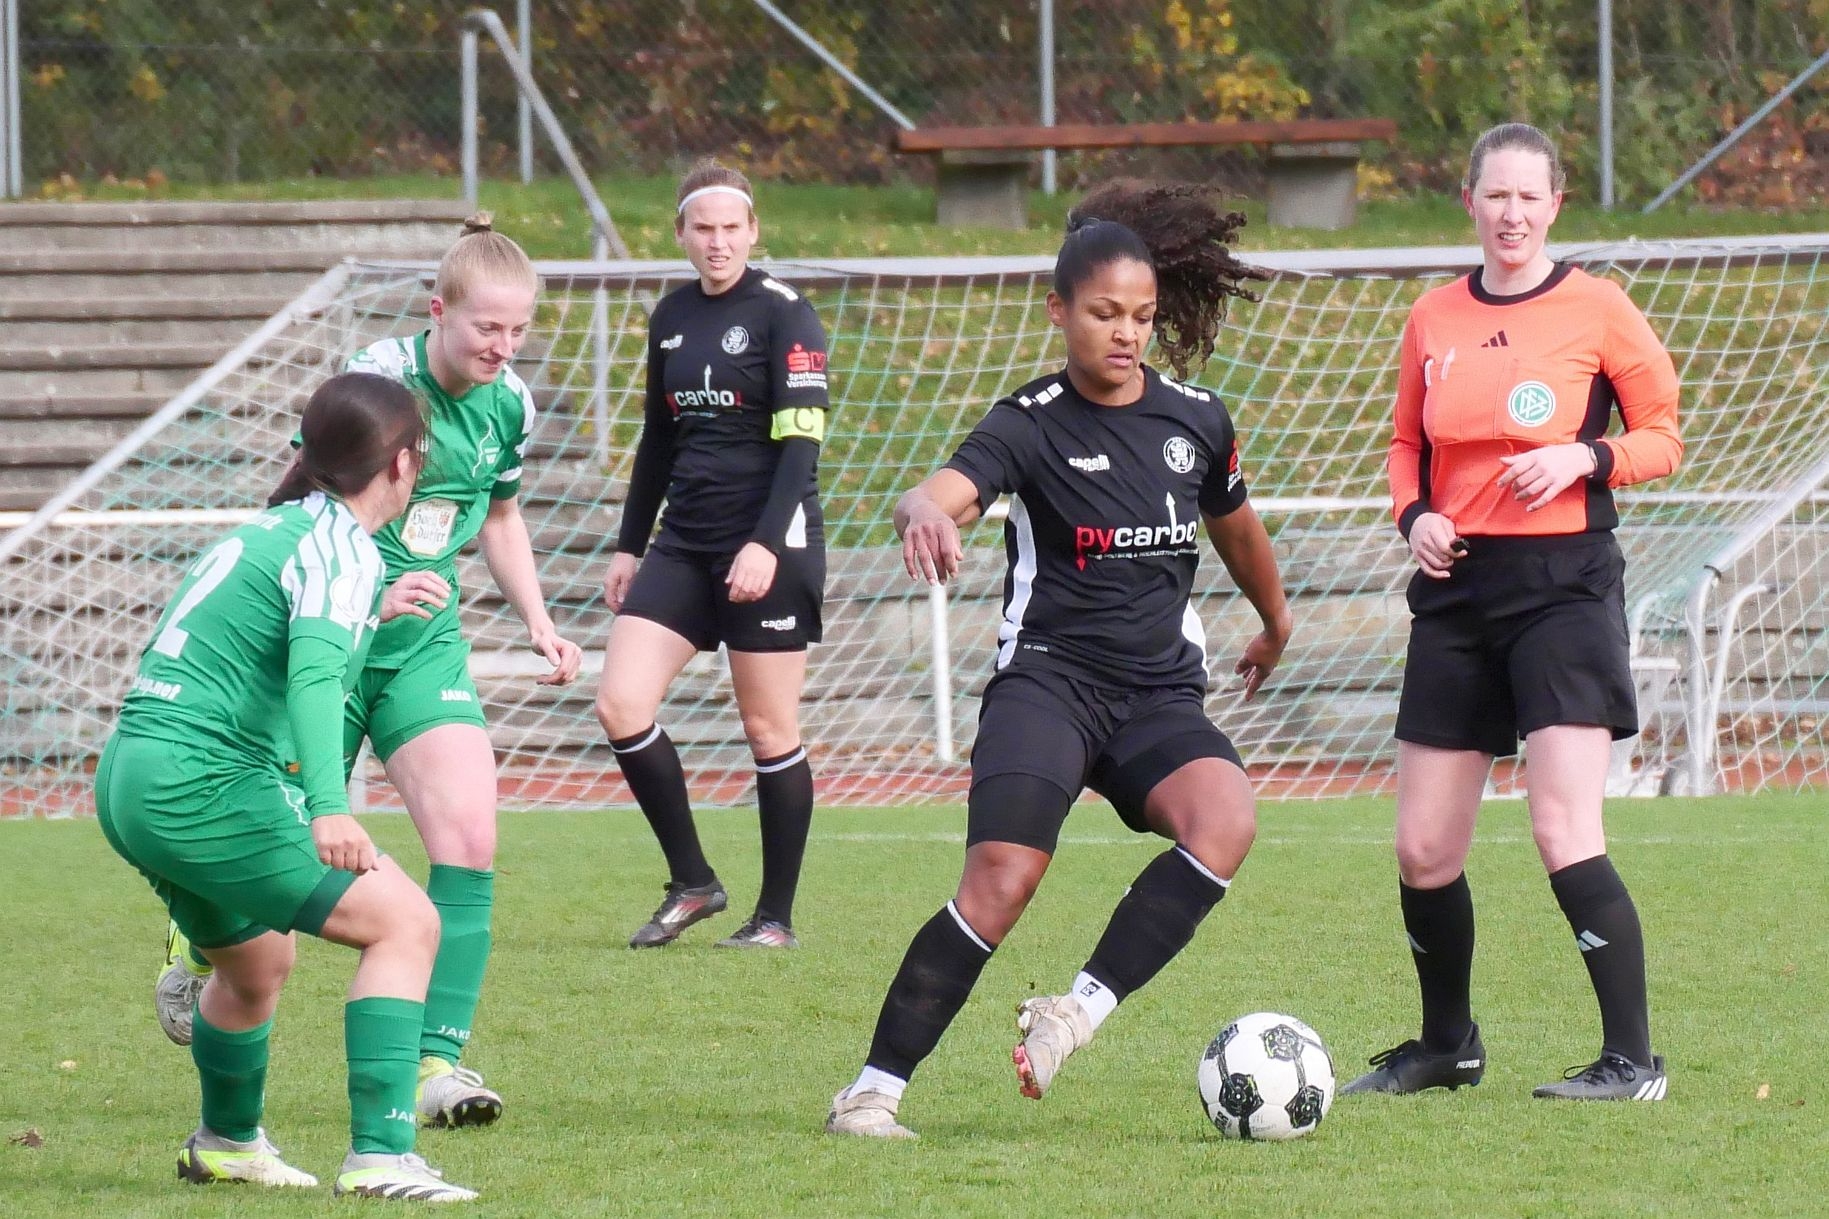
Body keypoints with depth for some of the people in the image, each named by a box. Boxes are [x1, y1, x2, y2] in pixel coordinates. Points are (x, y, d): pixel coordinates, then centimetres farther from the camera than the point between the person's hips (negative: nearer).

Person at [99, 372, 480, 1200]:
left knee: (257, 961, 31)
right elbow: (313, 673, -27)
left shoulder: (273, 528, 18)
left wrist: (375, 612, 47)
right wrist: (328, 808, -37)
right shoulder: (340, 545, -10)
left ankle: (225, 1145, 52)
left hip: (127, 781, 10)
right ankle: (380, 1156, -19)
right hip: (203, 784, -10)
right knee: (404, 922, -9)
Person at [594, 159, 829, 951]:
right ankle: (691, 883, 6)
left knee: (768, 728, -1)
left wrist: (766, 544, -23)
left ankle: (776, 915, 10)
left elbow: (801, 442, -14)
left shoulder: (784, 316, -8)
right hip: (685, 543, 6)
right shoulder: (672, 318, 12)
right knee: (620, 705, -6)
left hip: (768, 549, -6)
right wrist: (628, 545, 19)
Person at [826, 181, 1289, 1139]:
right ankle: (873, 1089, -13)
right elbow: (939, 494, -25)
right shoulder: (1033, 424, -6)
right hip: (1048, 678, -4)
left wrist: (1275, 622, 45)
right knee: (1001, 880, -22)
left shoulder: (1197, 420, 8)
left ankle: (1079, 1011, -24)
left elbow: (1234, 524, 29)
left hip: (1161, 693, 4)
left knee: (1225, 823, -28)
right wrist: (925, 516, -50)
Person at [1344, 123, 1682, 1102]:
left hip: (1564, 583, -5)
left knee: (1565, 837, -16)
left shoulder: (1594, 310, -4)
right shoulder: (1434, 320, 8)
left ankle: (1632, 1059, -9)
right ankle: (1445, 1047, 27)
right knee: (1422, 852, 6)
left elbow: (1663, 439, 2)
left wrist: (1585, 458, -16)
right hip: (1459, 587, 5)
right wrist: (1414, 515, 1)